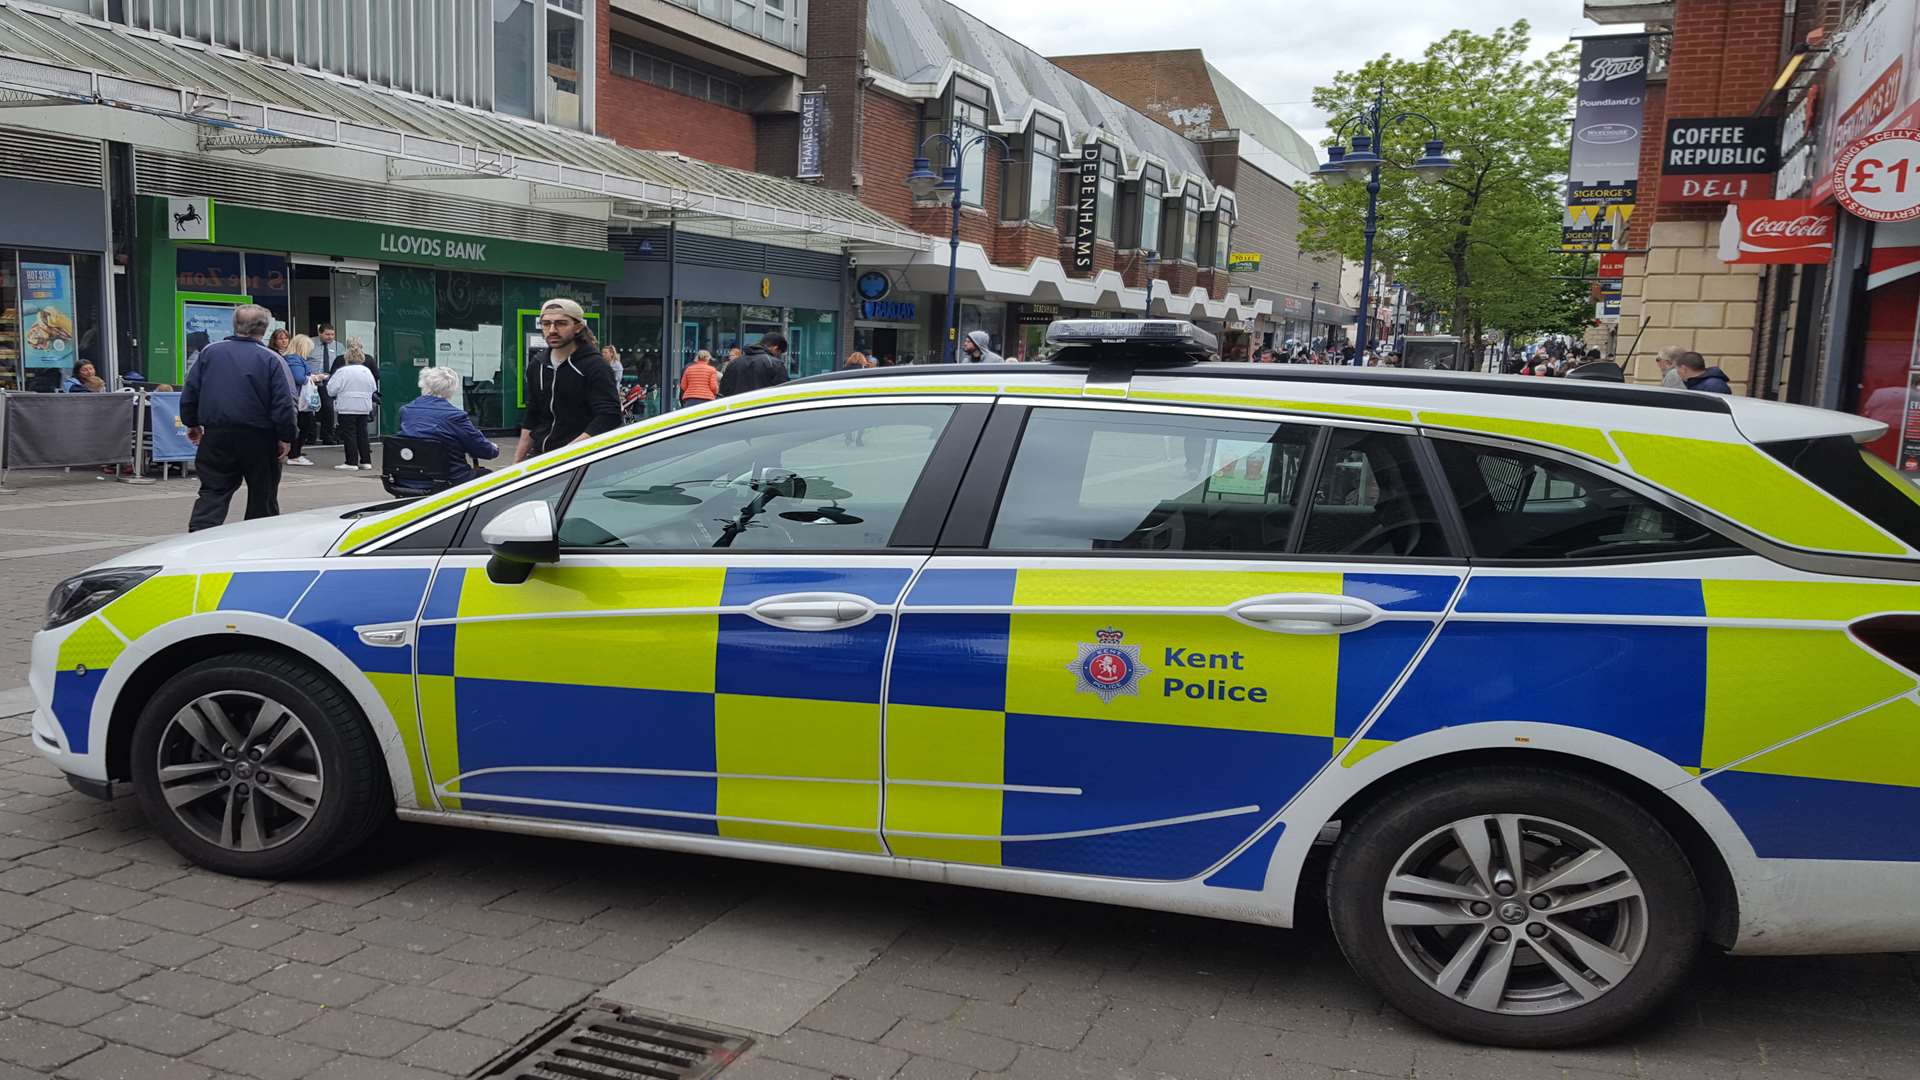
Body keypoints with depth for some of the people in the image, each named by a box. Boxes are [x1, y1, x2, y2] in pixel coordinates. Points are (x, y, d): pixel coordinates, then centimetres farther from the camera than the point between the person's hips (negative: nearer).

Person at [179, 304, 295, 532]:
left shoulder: (210, 352, 4)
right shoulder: (270, 360, -6)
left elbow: (190, 392, 7)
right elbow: (283, 403, -10)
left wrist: (192, 423, 19)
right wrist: (285, 438, -4)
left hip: (216, 436, 3)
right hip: (259, 439, -2)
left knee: (213, 492, 5)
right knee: (263, 495, 10)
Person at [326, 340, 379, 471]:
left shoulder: (342, 371, -11)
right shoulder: (367, 371, 5)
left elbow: (331, 390, -10)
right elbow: (373, 388, 12)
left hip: (347, 408, -5)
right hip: (364, 407, 5)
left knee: (349, 434, -1)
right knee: (362, 433, 11)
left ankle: (352, 462, -4)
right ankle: (366, 461, 12)